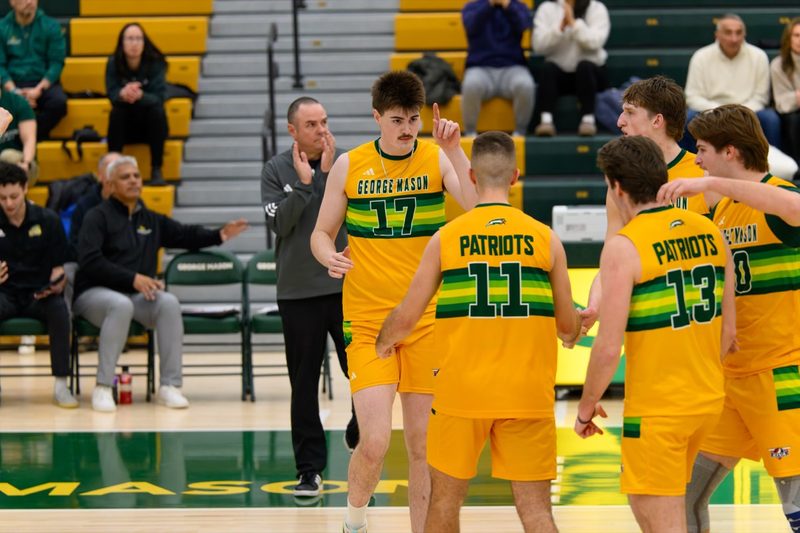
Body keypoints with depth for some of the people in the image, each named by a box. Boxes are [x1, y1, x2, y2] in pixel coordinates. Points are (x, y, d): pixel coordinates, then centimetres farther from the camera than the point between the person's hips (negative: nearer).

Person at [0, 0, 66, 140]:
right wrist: (14, 90, -16)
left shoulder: (51, 26, 3)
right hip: (14, 83, 0)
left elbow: (57, 63, -1)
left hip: (44, 82, 0)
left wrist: (39, 89, -15)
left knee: (58, 102, -34)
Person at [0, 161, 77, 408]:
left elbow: (58, 267, 3)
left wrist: (54, 285, -19)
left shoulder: (48, 220, 0)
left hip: (40, 295, 0)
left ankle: (61, 384, -27)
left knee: (59, 309, -34)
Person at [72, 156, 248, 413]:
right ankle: (103, 387, -36)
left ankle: (169, 386, -24)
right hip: (95, 293, -5)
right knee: (121, 305, -39)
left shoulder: (151, 220, 19)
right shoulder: (98, 217, -1)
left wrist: (219, 235, 6)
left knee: (169, 303, -26)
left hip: (138, 295, 5)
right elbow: (90, 261, -13)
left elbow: (186, 235, 26)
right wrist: (133, 279, -21)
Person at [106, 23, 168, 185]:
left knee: (157, 110, -30)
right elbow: (111, 94, -17)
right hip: (125, 127, 1)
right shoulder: (114, 63, -9)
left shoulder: (155, 63, -13)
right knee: (116, 112, -28)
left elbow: (158, 97, -22)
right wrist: (123, 94, -42)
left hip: (149, 127, -1)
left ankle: (157, 170, -25)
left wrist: (140, 95, -44)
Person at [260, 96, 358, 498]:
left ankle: (359, 435, 30)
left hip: (347, 287, 0)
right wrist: (304, 182, -17)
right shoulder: (277, 170, 0)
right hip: (298, 292, 0)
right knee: (304, 384, 3)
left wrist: (328, 173, -15)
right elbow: (279, 223, -10)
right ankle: (309, 467, 10)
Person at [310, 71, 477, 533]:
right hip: (366, 318, -1)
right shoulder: (349, 165, 2)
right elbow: (322, 232, 9)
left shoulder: (438, 158, -1)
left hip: (427, 319, 1)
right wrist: (329, 256, -12)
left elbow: (477, 208, -16)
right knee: (375, 443, -12)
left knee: (423, 445, 4)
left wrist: (454, 148, -24)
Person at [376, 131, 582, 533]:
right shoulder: (545, 239, 0)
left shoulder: (446, 238, -2)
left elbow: (406, 318, 0)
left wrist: (383, 344, 23)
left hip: (462, 391, 0)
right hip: (527, 394, 0)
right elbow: (568, 327, 6)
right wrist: (573, 334, 32)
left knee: (445, 497, 16)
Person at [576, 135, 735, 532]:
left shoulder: (624, 247, -16)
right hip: (709, 399, 7)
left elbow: (609, 348, -17)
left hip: (655, 408, -7)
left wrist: (586, 407, -3)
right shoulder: (710, 233, 4)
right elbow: (728, 330, 9)